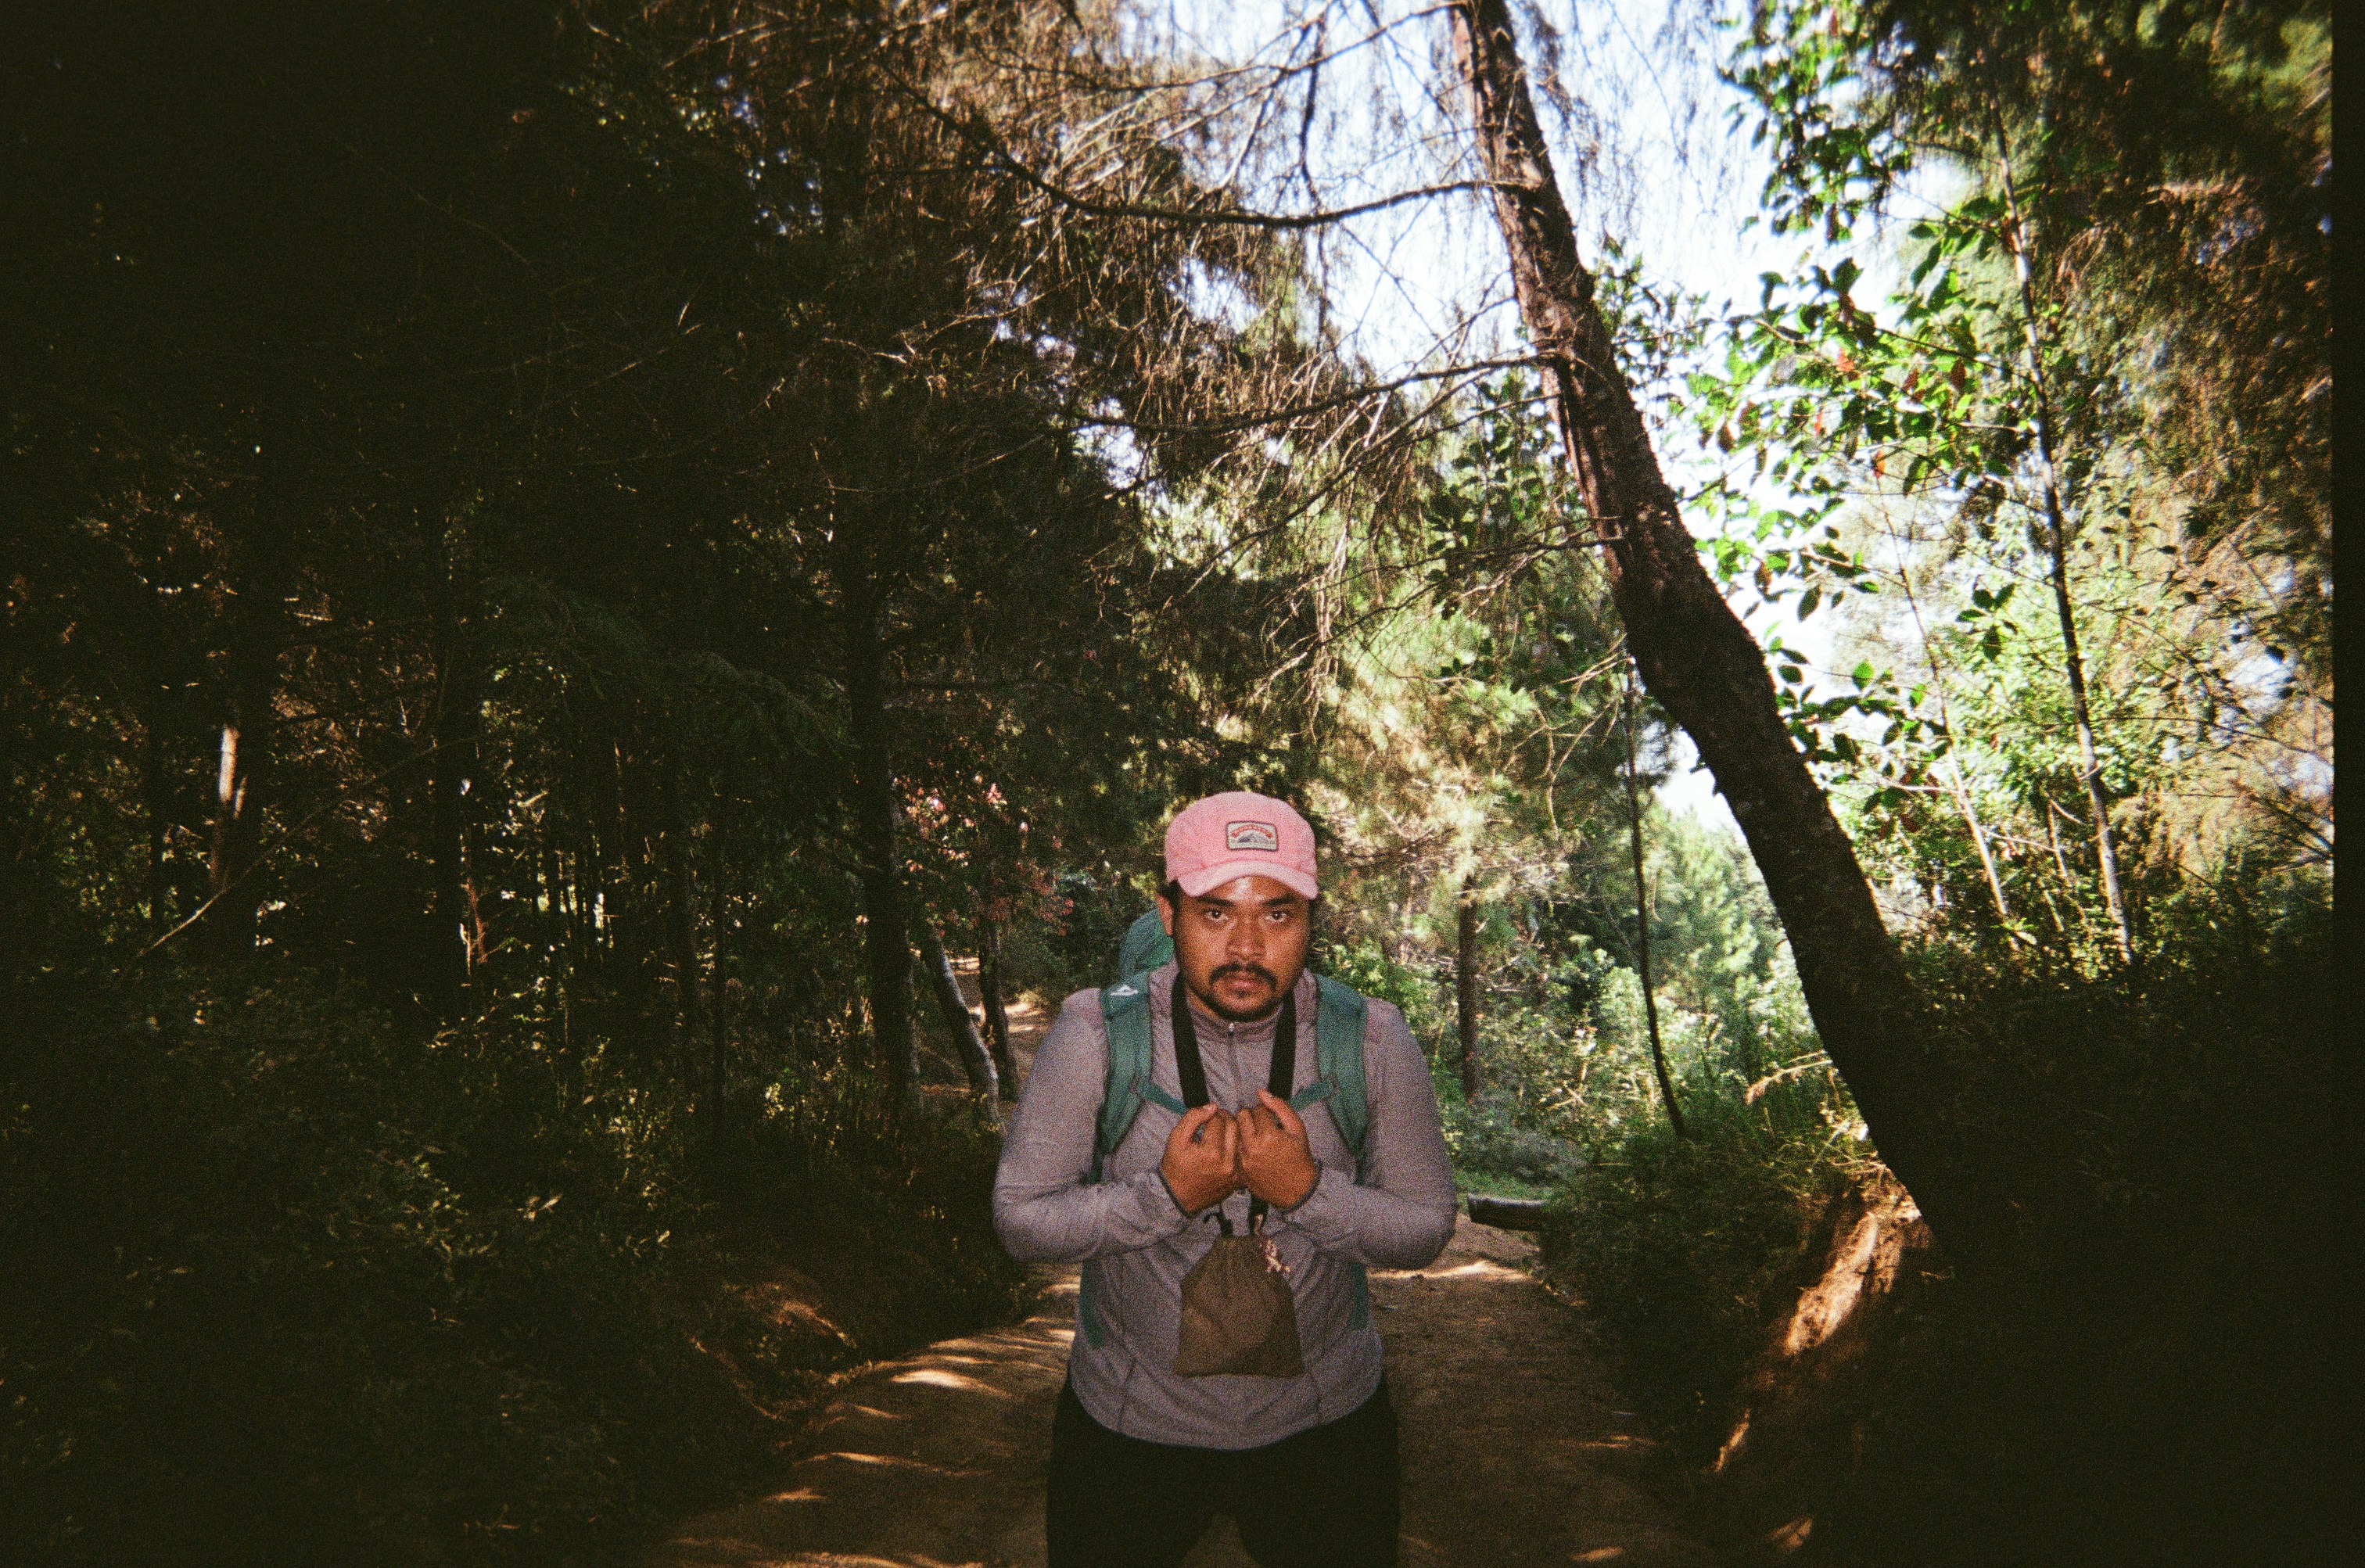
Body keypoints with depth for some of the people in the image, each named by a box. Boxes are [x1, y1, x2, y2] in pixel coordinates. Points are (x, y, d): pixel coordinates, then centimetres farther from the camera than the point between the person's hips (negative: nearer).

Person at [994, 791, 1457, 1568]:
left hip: (1326, 1421, 1)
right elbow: (1020, 1220, -12)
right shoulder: (1094, 1033, -16)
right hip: (1129, 1424, -1)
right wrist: (1168, 1195, -27)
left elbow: (1426, 1228, -7)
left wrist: (1307, 1189, -26)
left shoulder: (1373, 1039, -12)